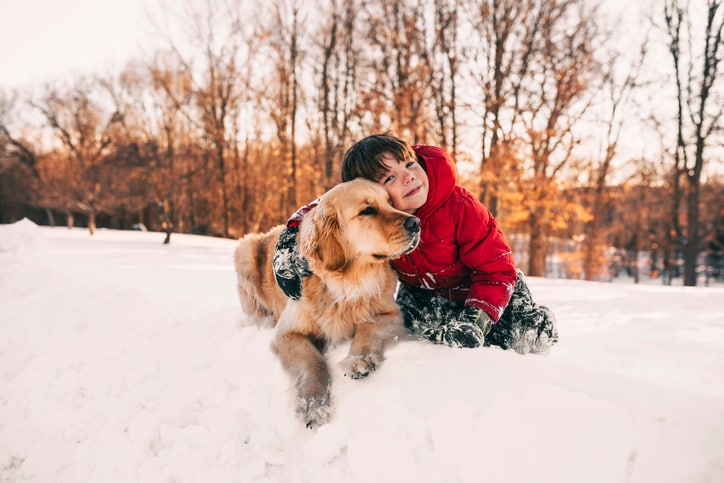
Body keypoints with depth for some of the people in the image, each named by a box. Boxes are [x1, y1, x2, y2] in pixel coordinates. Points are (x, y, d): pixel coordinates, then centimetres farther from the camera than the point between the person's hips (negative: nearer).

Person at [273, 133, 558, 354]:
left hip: (483, 286, -4)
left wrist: (476, 319, -46)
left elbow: (497, 271, -30)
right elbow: (317, 210, -7)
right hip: (421, 291, 5)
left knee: (529, 333, -26)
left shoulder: (460, 207, -35)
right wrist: (294, 236, -28)